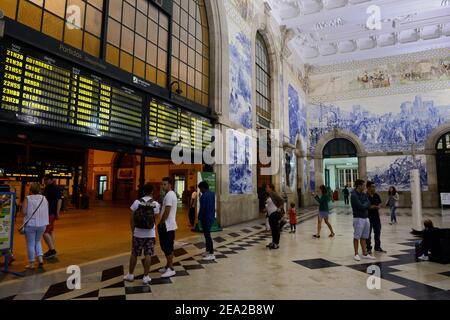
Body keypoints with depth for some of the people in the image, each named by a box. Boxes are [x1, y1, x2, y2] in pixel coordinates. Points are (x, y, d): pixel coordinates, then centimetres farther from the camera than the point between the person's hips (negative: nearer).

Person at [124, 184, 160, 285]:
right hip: (150, 234, -1)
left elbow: (132, 219, -2)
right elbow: (155, 219, -5)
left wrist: (133, 231, 9)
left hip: (138, 233, 1)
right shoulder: (155, 204, -5)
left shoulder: (137, 202, -4)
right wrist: (155, 235, 4)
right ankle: (146, 277, 10)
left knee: (134, 254, 14)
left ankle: (130, 275, 26)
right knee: (148, 255, 6)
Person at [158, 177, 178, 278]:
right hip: (169, 225, 10)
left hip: (167, 226, -10)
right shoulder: (171, 194, 15)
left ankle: (171, 269, 2)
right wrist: (162, 223, 18)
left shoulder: (169, 195, -17)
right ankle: (168, 266, 27)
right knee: (167, 247, 17)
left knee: (167, 248, -4)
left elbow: (167, 211, -21)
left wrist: (160, 223, -11)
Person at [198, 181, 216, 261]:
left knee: (207, 235, -3)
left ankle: (211, 254, -1)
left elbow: (202, 208, -18)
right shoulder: (212, 194, 9)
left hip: (206, 218, -9)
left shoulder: (204, 195, -18)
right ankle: (208, 251, 27)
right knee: (207, 234, 19)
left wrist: (199, 218, -7)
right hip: (212, 217, 9)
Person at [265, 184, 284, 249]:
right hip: (270, 214, 9)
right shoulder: (269, 195, 13)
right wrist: (266, 208, 11)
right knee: (272, 229, 16)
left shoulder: (274, 194, -14)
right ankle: (273, 242, 26)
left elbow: (282, 201, -17)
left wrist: (279, 208, -17)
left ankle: (276, 244, 6)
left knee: (275, 229, -2)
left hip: (275, 213, -9)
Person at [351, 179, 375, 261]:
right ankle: (356, 254, 8)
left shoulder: (364, 194, 11)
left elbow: (368, 204, 4)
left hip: (366, 218, 8)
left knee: (364, 237, 13)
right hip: (358, 218, -8)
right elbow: (361, 206, -19)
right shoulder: (354, 195, -15)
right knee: (357, 237, 1)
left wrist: (363, 205, -11)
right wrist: (365, 204, -2)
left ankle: (365, 254, 20)